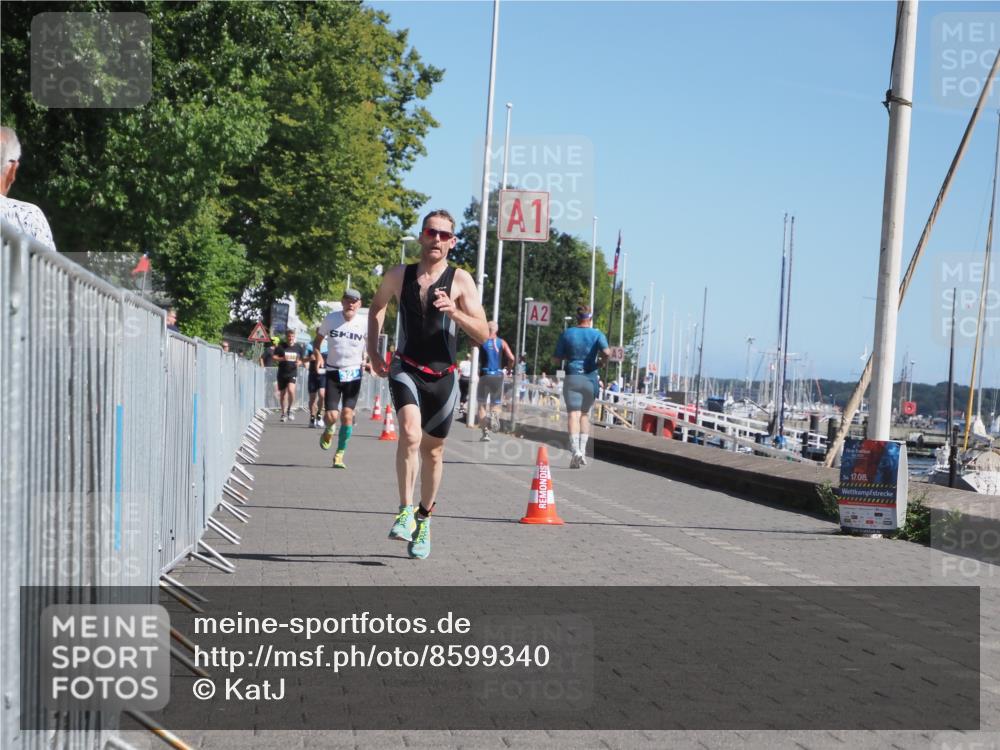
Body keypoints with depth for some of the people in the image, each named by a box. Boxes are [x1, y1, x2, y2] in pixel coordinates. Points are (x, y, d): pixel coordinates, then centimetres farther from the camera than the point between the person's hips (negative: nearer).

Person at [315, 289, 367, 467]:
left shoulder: (364, 323, -5)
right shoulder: (330, 319, -4)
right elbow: (317, 340, 10)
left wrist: (366, 360, -1)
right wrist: (318, 357, -6)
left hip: (353, 374, 0)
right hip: (333, 372, 0)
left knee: (347, 415, -8)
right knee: (331, 416, -9)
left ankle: (340, 454, 6)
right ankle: (329, 431, 29)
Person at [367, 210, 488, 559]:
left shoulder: (460, 280, -4)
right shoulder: (399, 276, 2)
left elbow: (482, 334, -9)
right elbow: (377, 307, 22)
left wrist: (454, 311, -26)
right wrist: (373, 352, 14)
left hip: (442, 376, 1)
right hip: (406, 370, 0)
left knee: (432, 452, 11)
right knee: (410, 432, -26)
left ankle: (424, 518, 30)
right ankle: (405, 511, -22)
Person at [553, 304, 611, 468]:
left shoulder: (567, 334, 4)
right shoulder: (597, 334, 1)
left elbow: (556, 360, 4)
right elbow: (607, 352, -17)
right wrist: (600, 363, 1)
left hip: (572, 378, -1)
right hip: (590, 378, 1)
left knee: (573, 414, -8)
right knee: (585, 414, 16)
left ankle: (575, 450, -26)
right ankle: (582, 450, 11)